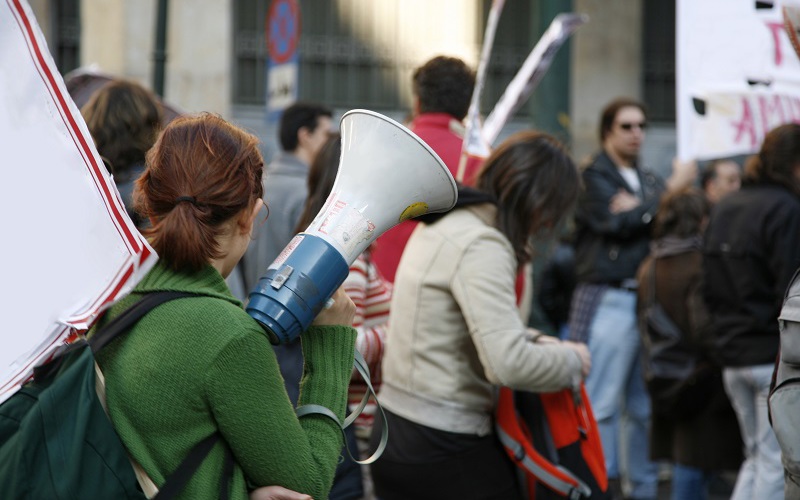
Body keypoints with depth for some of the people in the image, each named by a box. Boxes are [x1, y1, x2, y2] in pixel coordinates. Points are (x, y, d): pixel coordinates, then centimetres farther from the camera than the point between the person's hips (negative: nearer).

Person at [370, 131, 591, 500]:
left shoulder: (443, 224, 11)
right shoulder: (481, 246, -19)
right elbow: (509, 365, -27)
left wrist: (532, 340, 9)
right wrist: (571, 360, -9)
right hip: (444, 452, -9)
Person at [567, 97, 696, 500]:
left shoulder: (649, 180, 20)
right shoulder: (592, 177, 0)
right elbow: (619, 223, -13)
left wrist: (639, 208, -12)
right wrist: (672, 189, -7)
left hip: (648, 299, 7)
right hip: (608, 301, -6)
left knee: (646, 406, 9)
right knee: (602, 403, -7)